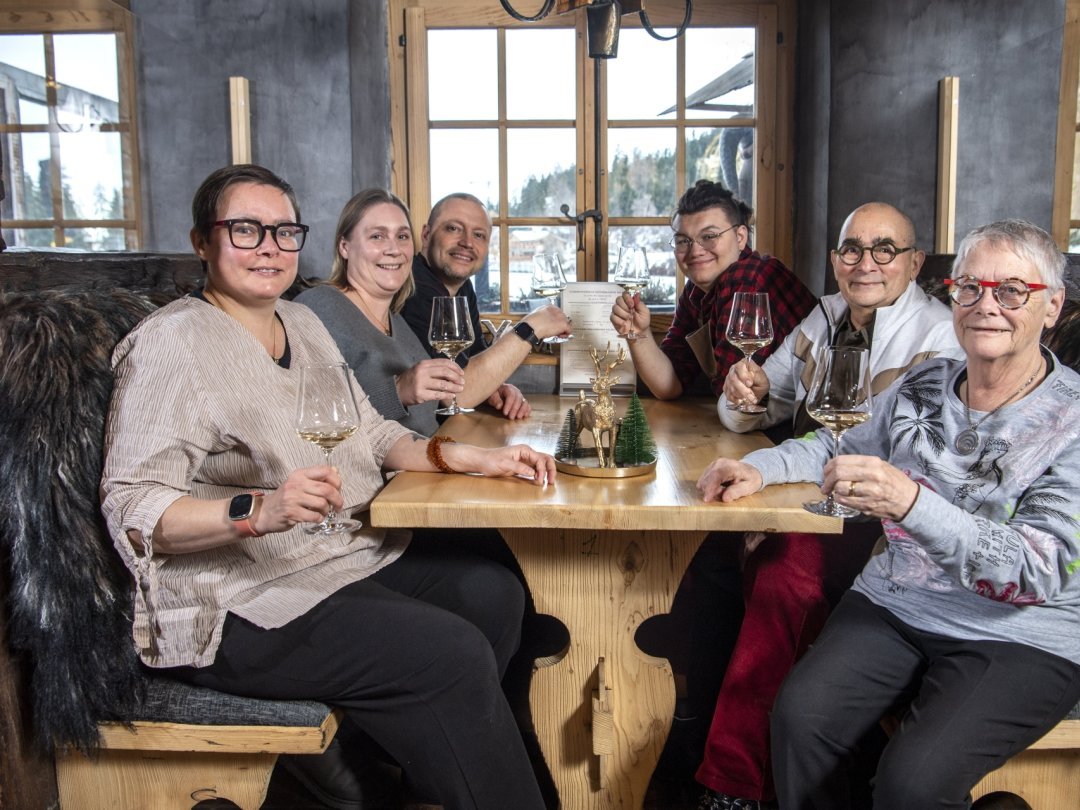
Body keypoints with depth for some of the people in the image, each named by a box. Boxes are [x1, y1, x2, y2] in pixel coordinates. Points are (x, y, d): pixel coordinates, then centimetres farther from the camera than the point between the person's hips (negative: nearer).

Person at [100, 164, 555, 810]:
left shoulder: (302, 323, 12)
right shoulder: (173, 342, -13)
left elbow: (371, 435, 14)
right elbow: (130, 509, -19)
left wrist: (466, 458, -2)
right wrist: (258, 509, -35)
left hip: (355, 558, 9)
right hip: (242, 602, -8)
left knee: (495, 592, -5)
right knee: (455, 653, -21)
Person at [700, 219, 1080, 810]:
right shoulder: (922, 388, 6)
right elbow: (843, 445, 23)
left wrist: (911, 502, -35)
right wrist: (759, 467, 3)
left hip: (1020, 637, -4)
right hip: (892, 606, 4)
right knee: (800, 717, -22)